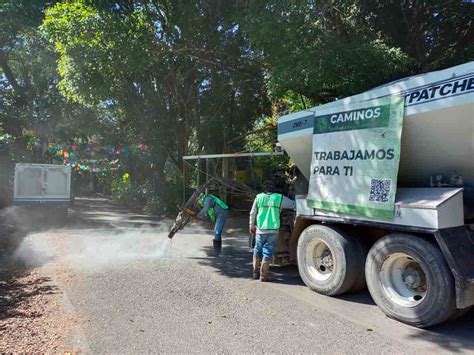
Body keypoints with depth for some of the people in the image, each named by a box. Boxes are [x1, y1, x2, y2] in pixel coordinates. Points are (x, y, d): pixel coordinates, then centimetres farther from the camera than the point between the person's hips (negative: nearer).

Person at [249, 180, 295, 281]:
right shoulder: (280, 198, 0)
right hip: (273, 230, -2)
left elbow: (253, 213, 8)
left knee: (257, 251, 17)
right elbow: (293, 204, 9)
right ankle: (264, 275, 6)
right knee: (267, 252, 4)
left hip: (260, 230, 2)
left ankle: (256, 272, 22)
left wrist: (251, 225, 21)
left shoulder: (259, 197, 4)